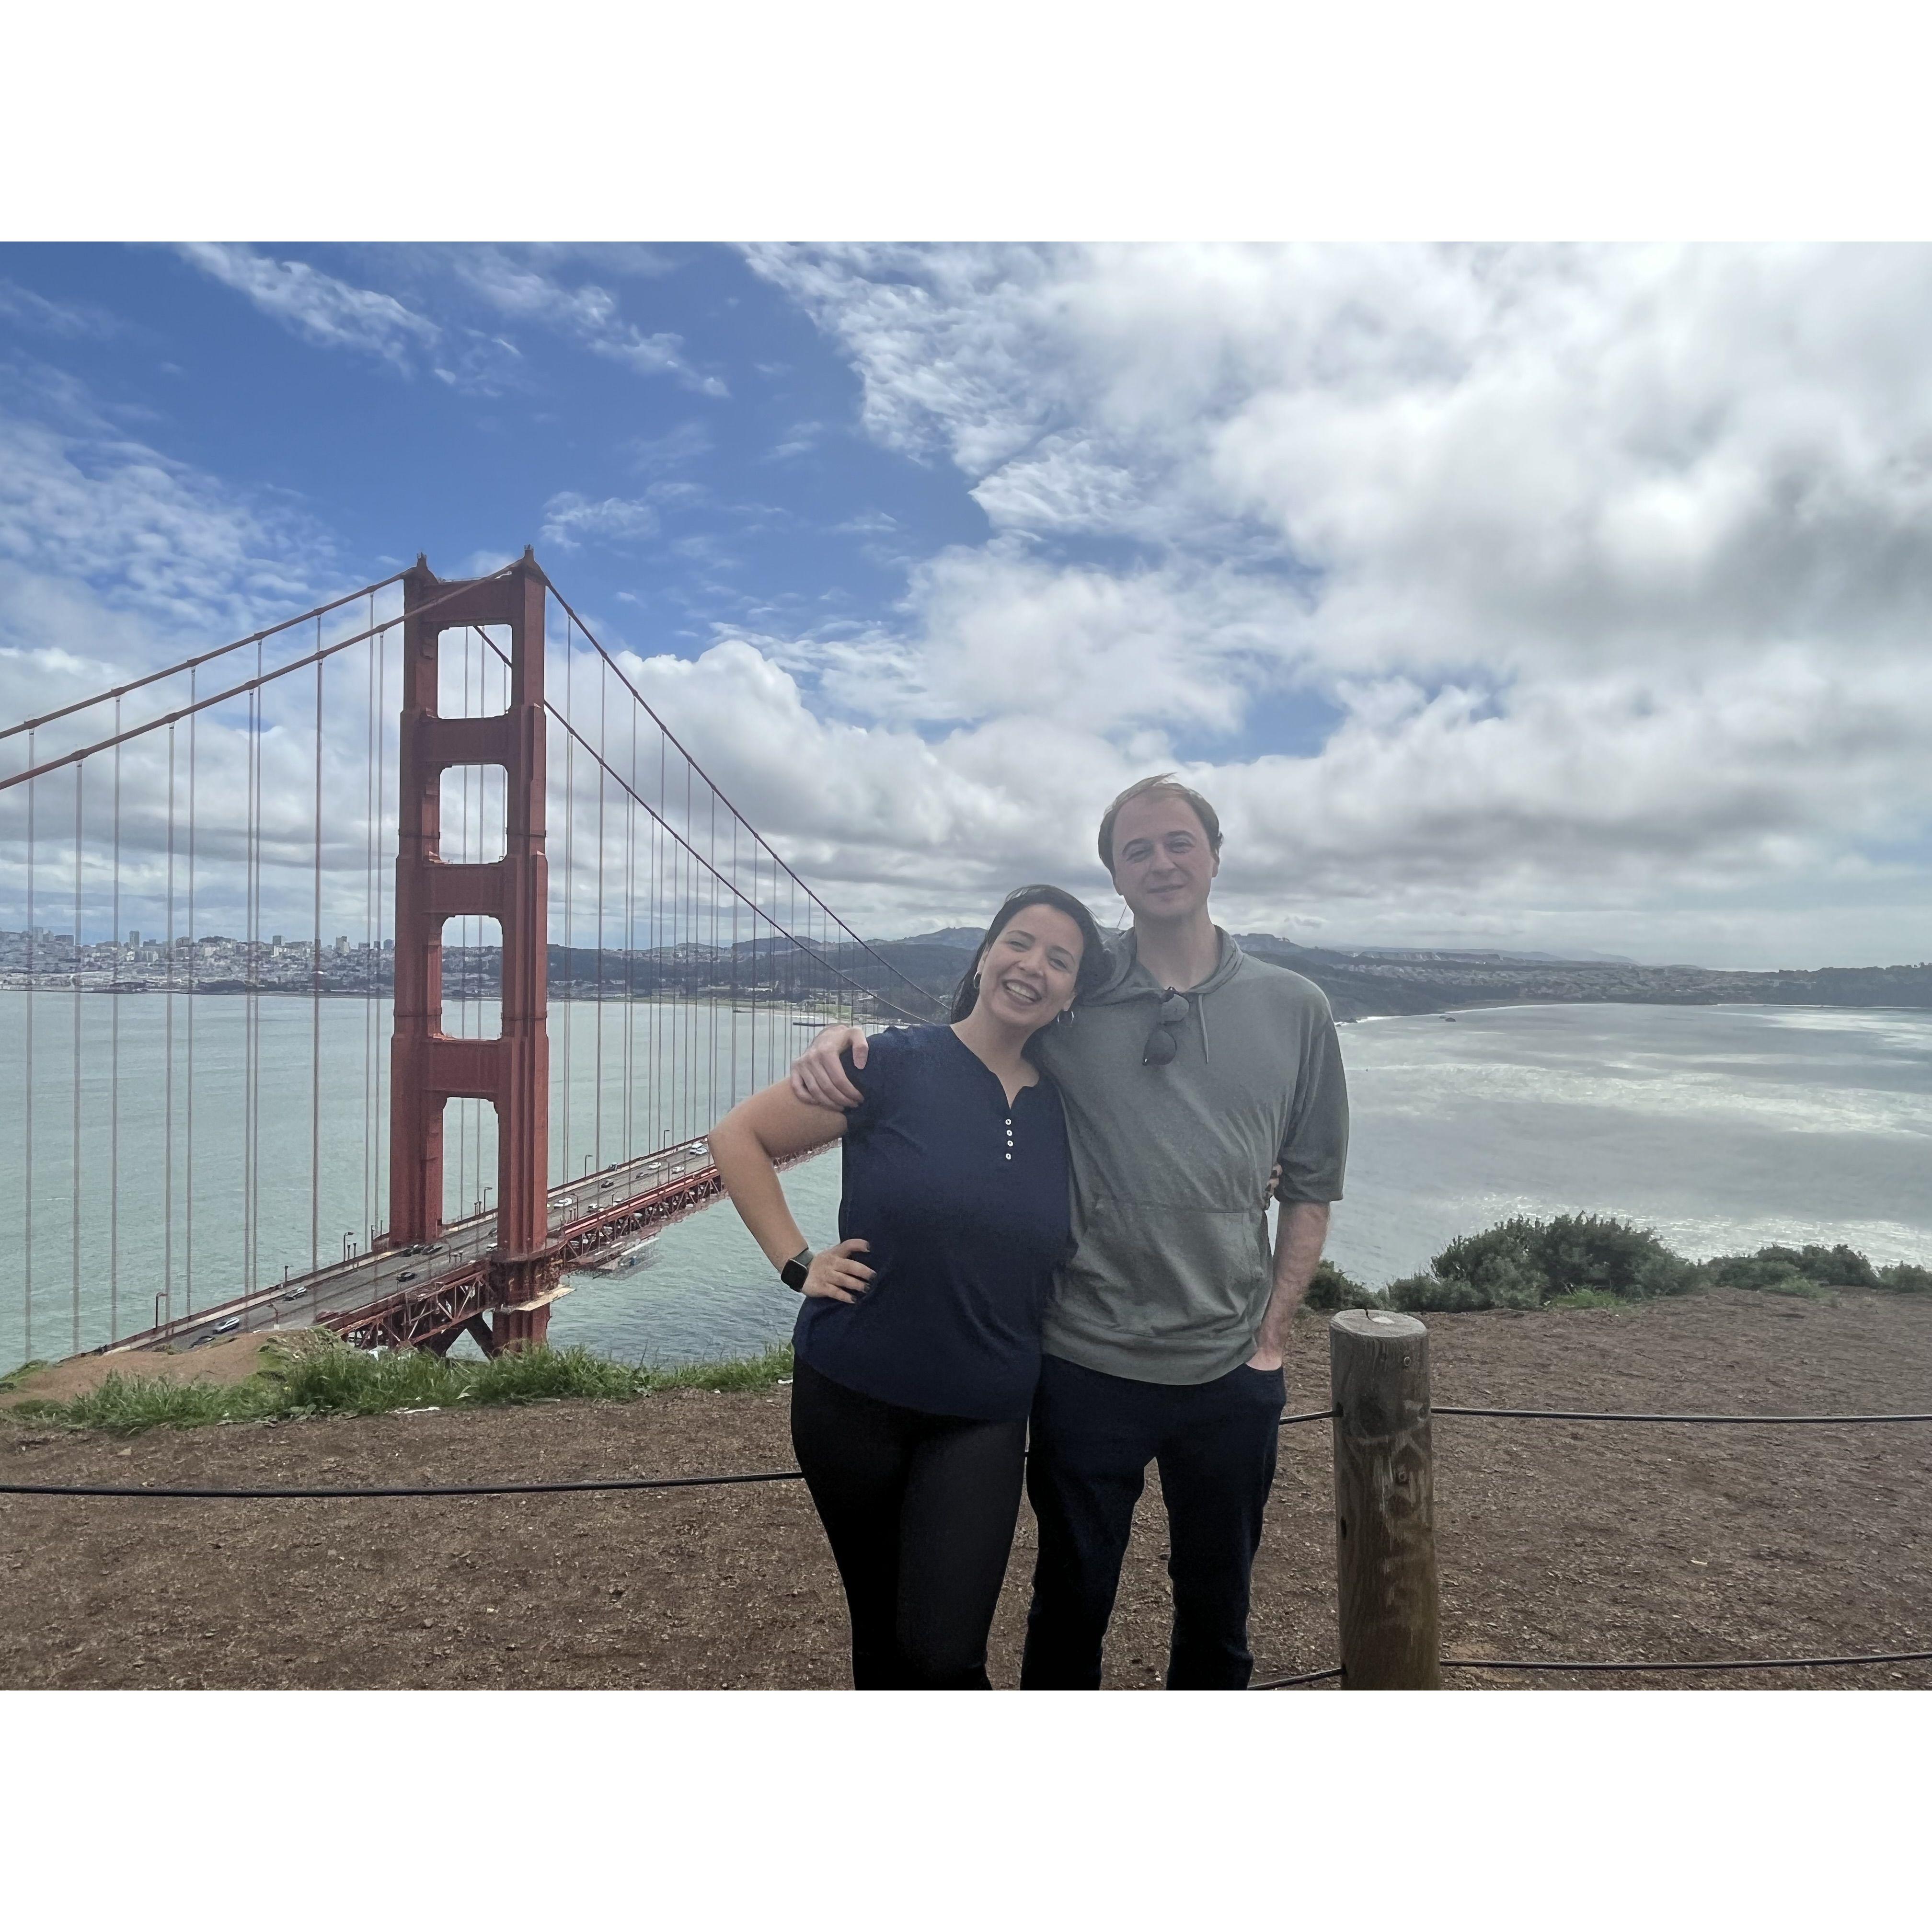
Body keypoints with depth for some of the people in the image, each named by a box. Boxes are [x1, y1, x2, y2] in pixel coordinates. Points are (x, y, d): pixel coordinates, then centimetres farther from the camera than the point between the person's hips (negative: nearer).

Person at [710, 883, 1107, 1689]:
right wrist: (796, 1263, -11)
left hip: (984, 1416, 2)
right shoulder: (897, 1065, -12)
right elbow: (738, 1136, -6)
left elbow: (1068, 1255, 15)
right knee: (880, 1634, 16)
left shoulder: (1065, 1111, -1)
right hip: (853, 1397, -1)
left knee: (943, 1656, -6)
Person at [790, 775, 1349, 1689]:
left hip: (1231, 1373, 2)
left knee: (1216, 1610, 23)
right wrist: (842, 1036, -21)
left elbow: (1310, 1186, 5)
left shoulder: (1294, 1009, 0)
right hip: (1087, 1365, -1)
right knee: (1070, 1604, 18)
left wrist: (1271, 1338, 0)